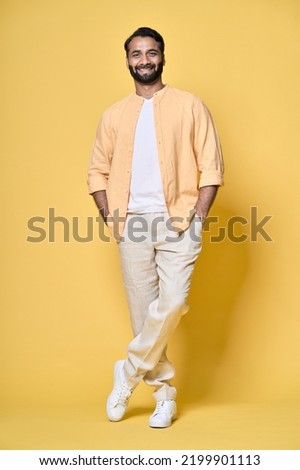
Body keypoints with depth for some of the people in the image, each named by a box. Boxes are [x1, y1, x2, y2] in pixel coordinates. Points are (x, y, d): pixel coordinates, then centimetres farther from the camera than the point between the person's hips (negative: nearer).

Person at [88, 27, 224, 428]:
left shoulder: (190, 106, 5)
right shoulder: (113, 115, 12)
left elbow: (211, 167, 1)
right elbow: (98, 173, 13)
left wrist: (197, 217, -8)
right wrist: (111, 220, 0)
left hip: (177, 222, -2)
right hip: (132, 225, 3)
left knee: (172, 302, -17)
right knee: (143, 312, 3)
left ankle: (128, 374, 4)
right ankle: (165, 393, 16)